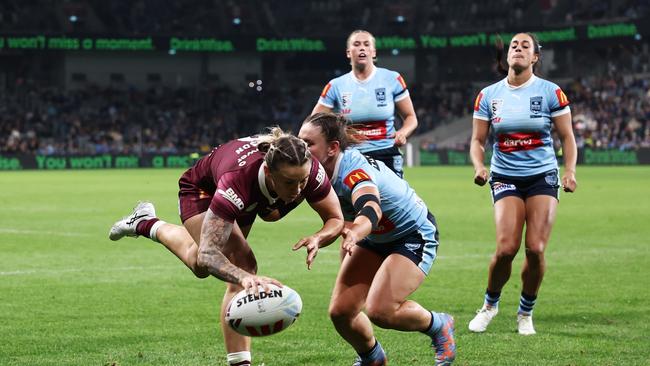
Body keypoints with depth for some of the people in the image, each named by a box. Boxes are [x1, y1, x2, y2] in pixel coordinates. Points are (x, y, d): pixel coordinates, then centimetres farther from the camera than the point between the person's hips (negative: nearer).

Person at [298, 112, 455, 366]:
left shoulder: (354, 170, -35)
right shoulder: (322, 170, -12)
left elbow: (371, 211, -58)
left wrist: (354, 233, -76)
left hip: (414, 236, -7)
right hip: (375, 239, 7)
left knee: (380, 311, -24)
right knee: (340, 311, -6)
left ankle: (439, 326, 7)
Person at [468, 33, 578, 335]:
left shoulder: (550, 92, -2)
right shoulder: (488, 95, 4)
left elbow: (567, 137, 3)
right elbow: (477, 140, 7)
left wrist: (569, 171, -11)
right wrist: (479, 167, -12)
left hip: (542, 177, -1)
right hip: (505, 178, 1)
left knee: (535, 249, -11)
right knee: (506, 248, -15)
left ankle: (526, 313, 11)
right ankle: (490, 304, 13)